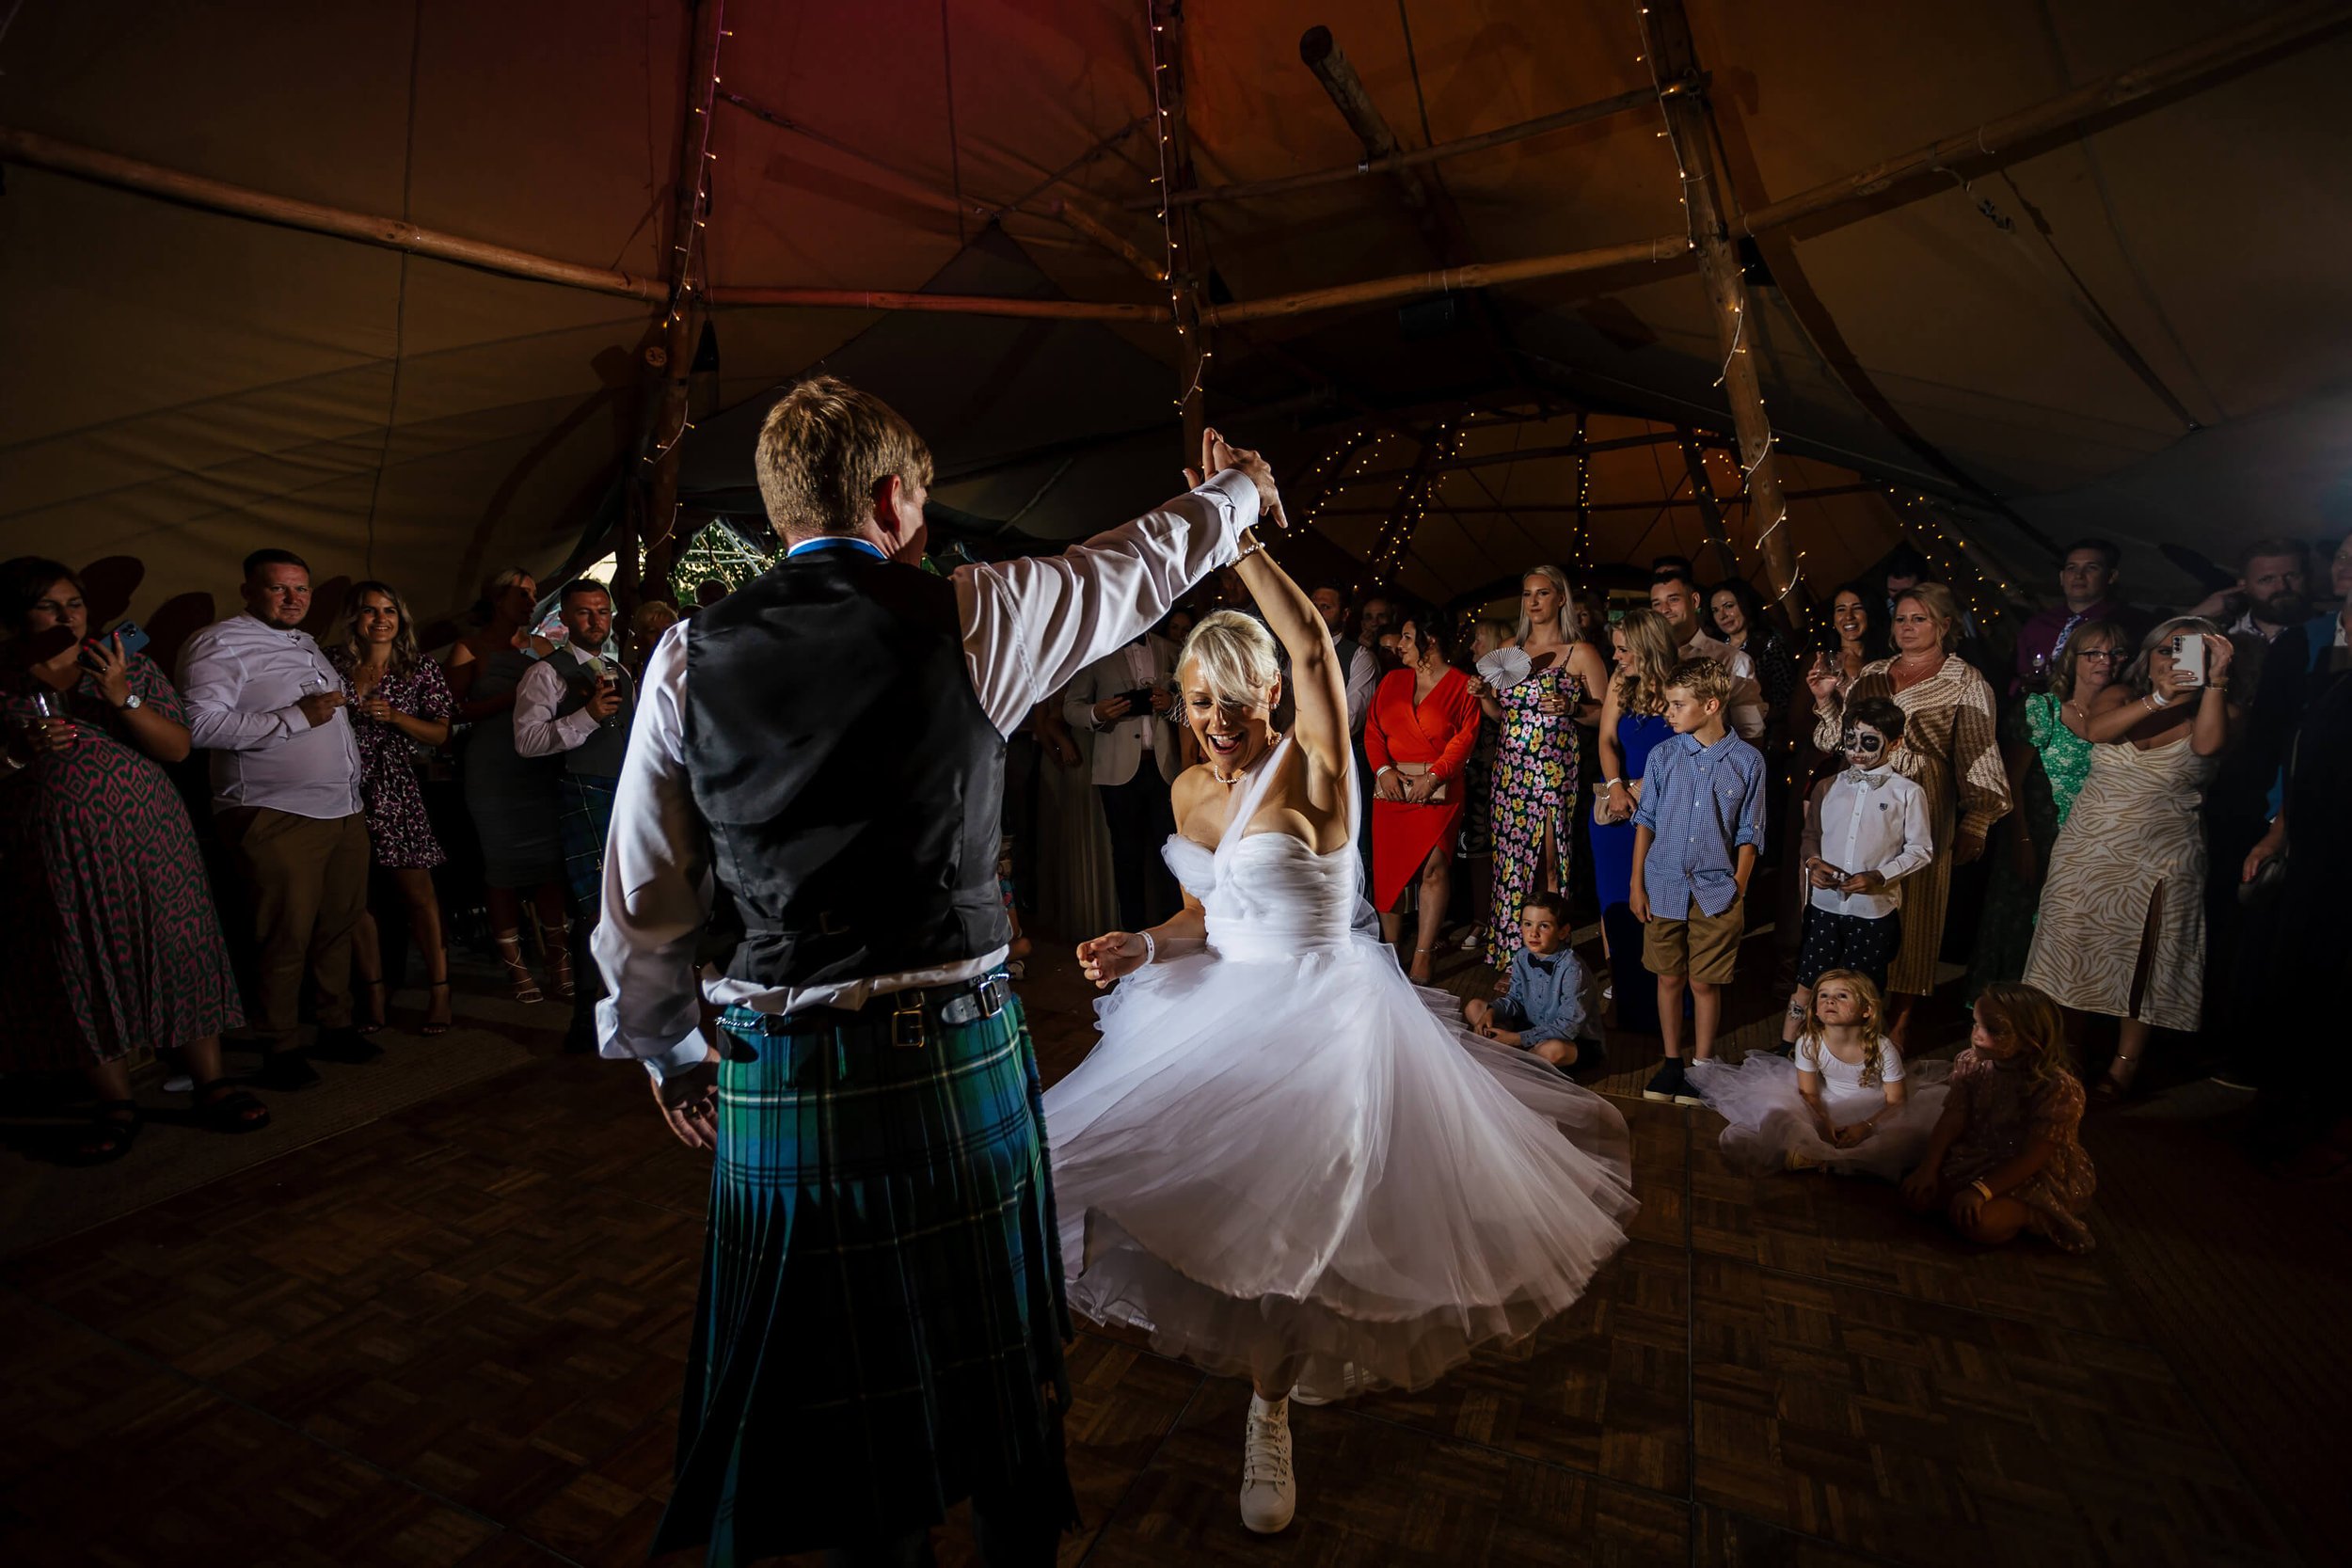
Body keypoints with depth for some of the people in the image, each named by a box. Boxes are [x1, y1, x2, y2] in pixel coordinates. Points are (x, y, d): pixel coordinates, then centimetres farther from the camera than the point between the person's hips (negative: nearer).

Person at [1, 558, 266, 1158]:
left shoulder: (132, 668, 7)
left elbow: (178, 747, -1)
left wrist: (121, 698, -14)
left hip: (146, 838, 0)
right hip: (53, 854, 1)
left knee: (179, 950, -4)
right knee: (82, 974, 4)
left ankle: (211, 1085, 3)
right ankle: (116, 1104, 12)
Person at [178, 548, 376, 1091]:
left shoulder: (307, 644, 20)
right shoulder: (220, 644, -6)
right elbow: (200, 725, -18)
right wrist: (296, 717, -19)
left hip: (345, 811, 8)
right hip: (278, 818, -7)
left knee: (339, 927, 12)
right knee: (285, 937, -2)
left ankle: (335, 1027, 24)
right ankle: (279, 1050, 10)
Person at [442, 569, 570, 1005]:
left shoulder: (542, 647, 15)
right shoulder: (472, 647, 4)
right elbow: (454, 711, -6)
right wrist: (512, 696, -14)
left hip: (541, 768, 3)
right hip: (494, 770, -3)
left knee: (551, 865, -3)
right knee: (503, 868, 2)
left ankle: (559, 966, 1)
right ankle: (515, 967, 11)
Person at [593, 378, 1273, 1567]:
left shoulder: (691, 655, -1)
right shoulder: (964, 616, -8)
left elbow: (643, 892, 4)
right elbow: (1144, 565, 8)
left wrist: (665, 1051, 19)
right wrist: (1239, 486, 28)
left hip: (774, 1080, 2)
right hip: (956, 1059, -2)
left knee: (842, 1380, 20)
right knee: (999, 1361, 21)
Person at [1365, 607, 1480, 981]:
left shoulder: (1460, 684, 2)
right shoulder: (1392, 680, 14)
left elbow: (1465, 737, -5)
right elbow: (1373, 730, 10)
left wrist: (1433, 775, -15)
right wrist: (1383, 769, -5)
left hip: (1438, 790, -4)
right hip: (1391, 787, 4)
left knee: (1434, 868, -14)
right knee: (1387, 869, 2)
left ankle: (1422, 959, -10)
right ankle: (1389, 952, 12)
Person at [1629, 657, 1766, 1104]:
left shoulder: (1747, 761, -4)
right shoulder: (1663, 756, 0)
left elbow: (1748, 834, 1)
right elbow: (1645, 821, 4)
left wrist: (1737, 890, -3)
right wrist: (1636, 884, 2)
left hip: (1716, 892, -2)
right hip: (1665, 887, 2)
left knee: (1705, 984, 7)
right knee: (1670, 978, 12)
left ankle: (1701, 1067, 24)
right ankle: (1672, 1062, 27)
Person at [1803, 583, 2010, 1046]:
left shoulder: (1965, 682, 2)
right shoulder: (1870, 673, 13)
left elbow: (1978, 757, -1)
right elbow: (1842, 738, 15)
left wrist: (1974, 825, -5)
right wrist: (1825, 698, -1)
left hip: (1922, 810, -4)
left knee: (1912, 907, 3)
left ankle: (1900, 1017, 15)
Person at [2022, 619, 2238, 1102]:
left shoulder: (2216, 711, 0)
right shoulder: (2120, 696, 4)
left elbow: (2206, 745, -22)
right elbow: (2096, 731, -17)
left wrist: (2217, 680, -23)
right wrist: (2159, 698, -28)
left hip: (2160, 859, -2)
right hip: (2089, 847, 2)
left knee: (2143, 960, 5)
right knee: (2072, 948, 6)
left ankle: (2124, 1066, 17)